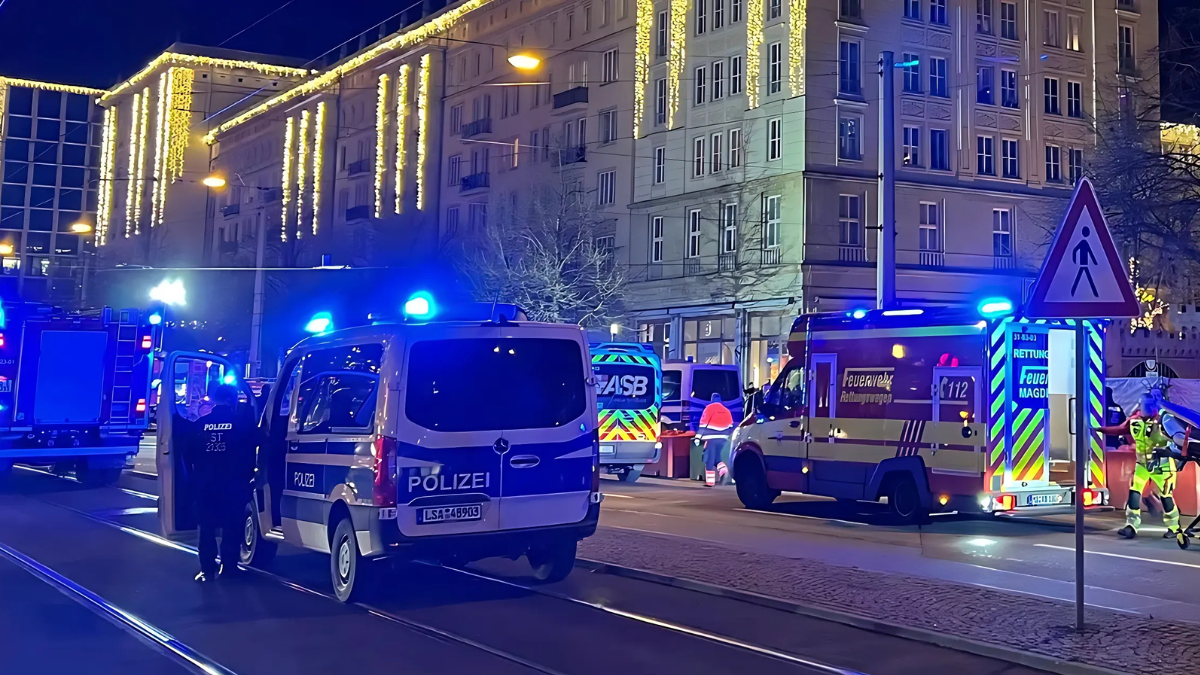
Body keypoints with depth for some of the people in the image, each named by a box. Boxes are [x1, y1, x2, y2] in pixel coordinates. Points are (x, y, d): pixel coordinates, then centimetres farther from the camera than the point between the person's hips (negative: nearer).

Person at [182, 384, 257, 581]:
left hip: (205, 484, 2)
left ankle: (207, 569, 5)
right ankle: (229, 566, 8)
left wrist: (195, 477, 16)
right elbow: (249, 452, -1)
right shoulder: (243, 421, -3)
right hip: (232, 484, -2)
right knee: (232, 526, 8)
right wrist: (246, 476, 11)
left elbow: (188, 453, 5)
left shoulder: (200, 424, 3)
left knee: (206, 527, 8)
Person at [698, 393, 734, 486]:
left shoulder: (709, 408, -2)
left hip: (711, 439, -5)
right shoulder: (726, 410, 13)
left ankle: (710, 481, -1)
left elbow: (703, 424, -6)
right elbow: (730, 427, 16)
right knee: (716, 458, 17)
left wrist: (698, 437, -5)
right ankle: (723, 470, -10)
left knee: (709, 459, 1)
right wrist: (730, 438, 24)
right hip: (722, 439, 5)